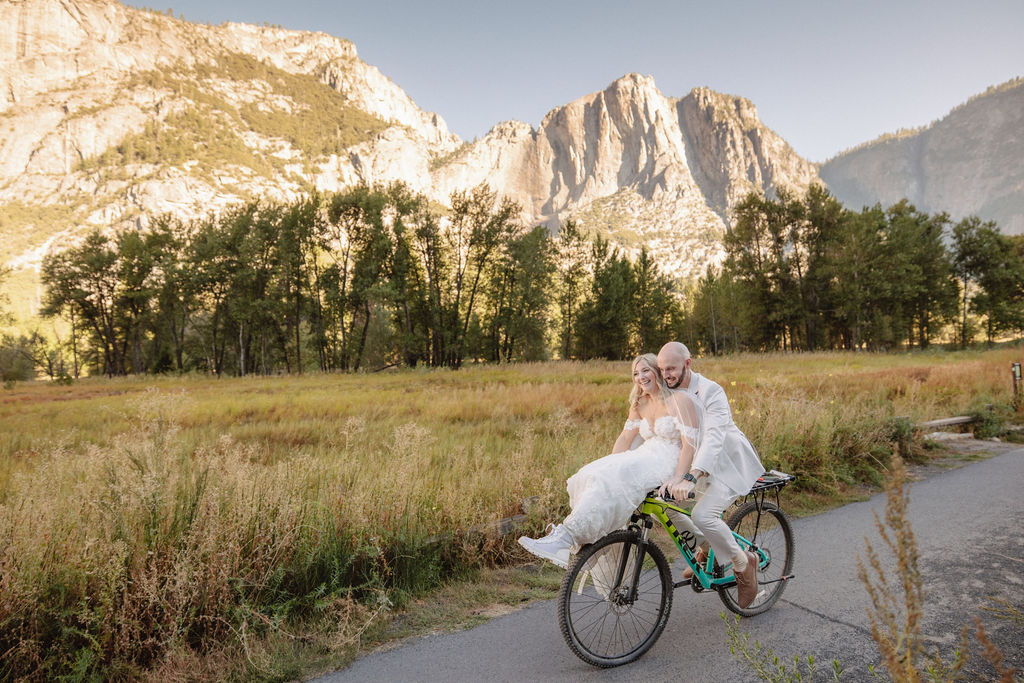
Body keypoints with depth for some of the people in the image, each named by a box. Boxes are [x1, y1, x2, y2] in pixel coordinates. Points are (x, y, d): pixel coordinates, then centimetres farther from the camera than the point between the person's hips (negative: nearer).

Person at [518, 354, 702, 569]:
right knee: (590, 476, -19)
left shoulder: (679, 400, -7)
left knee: (610, 481, -32)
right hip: (645, 459, 7)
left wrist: (676, 481, -24)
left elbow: (690, 444, -15)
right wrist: (610, 465, -1)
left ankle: (566, 537, -35)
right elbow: (625, 438, 13)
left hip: (668, 465, -7)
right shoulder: (640, 405, 16)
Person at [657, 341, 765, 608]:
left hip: (730, 463, -8)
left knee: (702, 515, -26)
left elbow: (714, 437, -36)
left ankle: (743, 562, 1)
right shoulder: (668, 392, -2)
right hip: (695, 463, 8)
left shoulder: (711, 391, -24)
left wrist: (691, 478, -49)